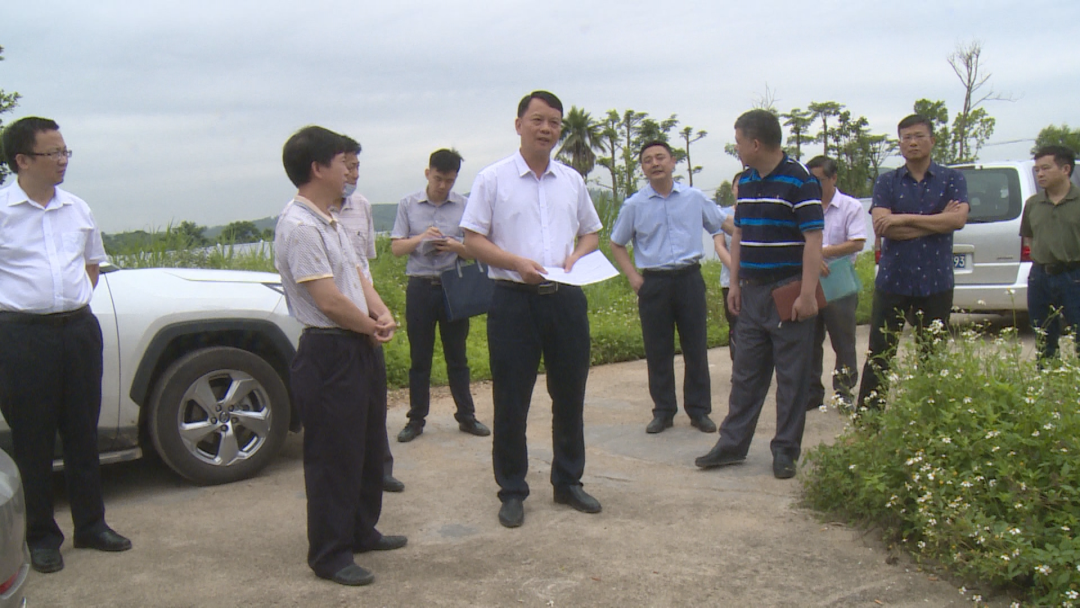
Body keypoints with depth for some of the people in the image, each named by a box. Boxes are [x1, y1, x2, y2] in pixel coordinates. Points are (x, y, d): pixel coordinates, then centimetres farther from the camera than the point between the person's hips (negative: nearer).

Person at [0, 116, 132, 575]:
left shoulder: (78, 209, 10)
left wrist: (76, 301, 11)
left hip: (79, 328, 5)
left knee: (83, 432, 12)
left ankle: (91, 524, 24)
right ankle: (41, 537, 16)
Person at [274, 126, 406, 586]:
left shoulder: (329, 220, 13)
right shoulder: (299, 226, -20)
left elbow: (356, 273, 15)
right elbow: (329, 300, -23)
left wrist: (382, 313, -4)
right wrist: (373, 327, -8)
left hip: (359, 347, 10)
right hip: (329, 353, -10)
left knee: (368, 445, 20)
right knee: (334, 456, 0)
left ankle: (362, 531, 36)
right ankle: (330, 555, 13)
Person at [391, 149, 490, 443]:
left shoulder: (465, 206, 2)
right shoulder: (408, 205, 4)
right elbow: (396, 248, 2)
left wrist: (455, 246, -15)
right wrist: (421, 238, -15)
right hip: (420, 287, 0)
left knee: (457, 355, 7)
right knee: (419, 357, 6)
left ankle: (466, 416, 16)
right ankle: (416, 419, 14)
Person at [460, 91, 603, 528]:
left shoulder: (572, 180, 12)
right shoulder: (493, 179, 0)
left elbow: (591, 233, 20)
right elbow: (472, 240, -3)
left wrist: (576, 257, -2)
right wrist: (517, 262, -17)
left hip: (566, 298, 4)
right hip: (513, 299, -4)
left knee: (570, 395, 11)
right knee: (510, 401, 1)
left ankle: (568, 482, 26)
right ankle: (512, 491, 14)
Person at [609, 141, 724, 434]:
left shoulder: (695, 198, 4)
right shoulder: (634, 205, 3)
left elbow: (720, 228, 17)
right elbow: (616, 244, 14)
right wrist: (632, 275, 3)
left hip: (690, 278, 0)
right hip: (653, 283, 0)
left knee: (696, 348, 4)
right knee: (657, 351, 3)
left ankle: (699, 410, 15)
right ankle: (663, 411, 15)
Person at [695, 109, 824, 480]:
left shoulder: (799, 181, -11)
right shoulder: (746, 181, 11)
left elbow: (813, 240, -15)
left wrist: (807, 293, -20)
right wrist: (735, 283, 13)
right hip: (752, 292, 7)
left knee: (791, 377, 3)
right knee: (745, 373, 11)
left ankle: (785, 451, 13)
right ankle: (732, 444, 19)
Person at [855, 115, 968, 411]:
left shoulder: (952, 179, 5)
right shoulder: (887, 182, 5)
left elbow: (959, 219, -13)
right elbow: (882, 227, -11)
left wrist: (904, 219, -14)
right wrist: (936, 222, -10)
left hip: (936, 282, 0)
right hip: (892, 281, 0)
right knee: (879, 357, 3)